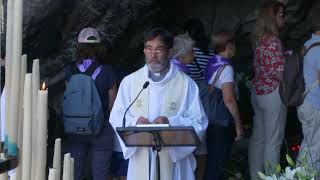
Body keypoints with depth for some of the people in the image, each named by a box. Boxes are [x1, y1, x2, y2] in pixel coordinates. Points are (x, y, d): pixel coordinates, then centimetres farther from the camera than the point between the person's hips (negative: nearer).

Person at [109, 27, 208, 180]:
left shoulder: (186, 84, 0)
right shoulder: (130, 81, 8)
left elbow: (199, 123, -2)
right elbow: (116, 117, 8)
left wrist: (171, 122, -18)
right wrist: (135, 121, -13)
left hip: (174, 157, -2)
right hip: (141, 160, 2)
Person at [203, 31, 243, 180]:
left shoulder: (210, 63, 7)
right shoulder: (226, 67, -16)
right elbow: (229, 100, -21)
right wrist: (238, 125, -15)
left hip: (211, 121, 8)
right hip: (223, 123, -8)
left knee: (212, 160, 17)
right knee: (217, 163, 0)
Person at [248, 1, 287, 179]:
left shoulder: (259, 39, 9)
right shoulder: (273, 41, -18)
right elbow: (279, 71, -20)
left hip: (258, 91, 9)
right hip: (272, 93, -9)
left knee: (258, 137, 14)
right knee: (273, 142, -3)